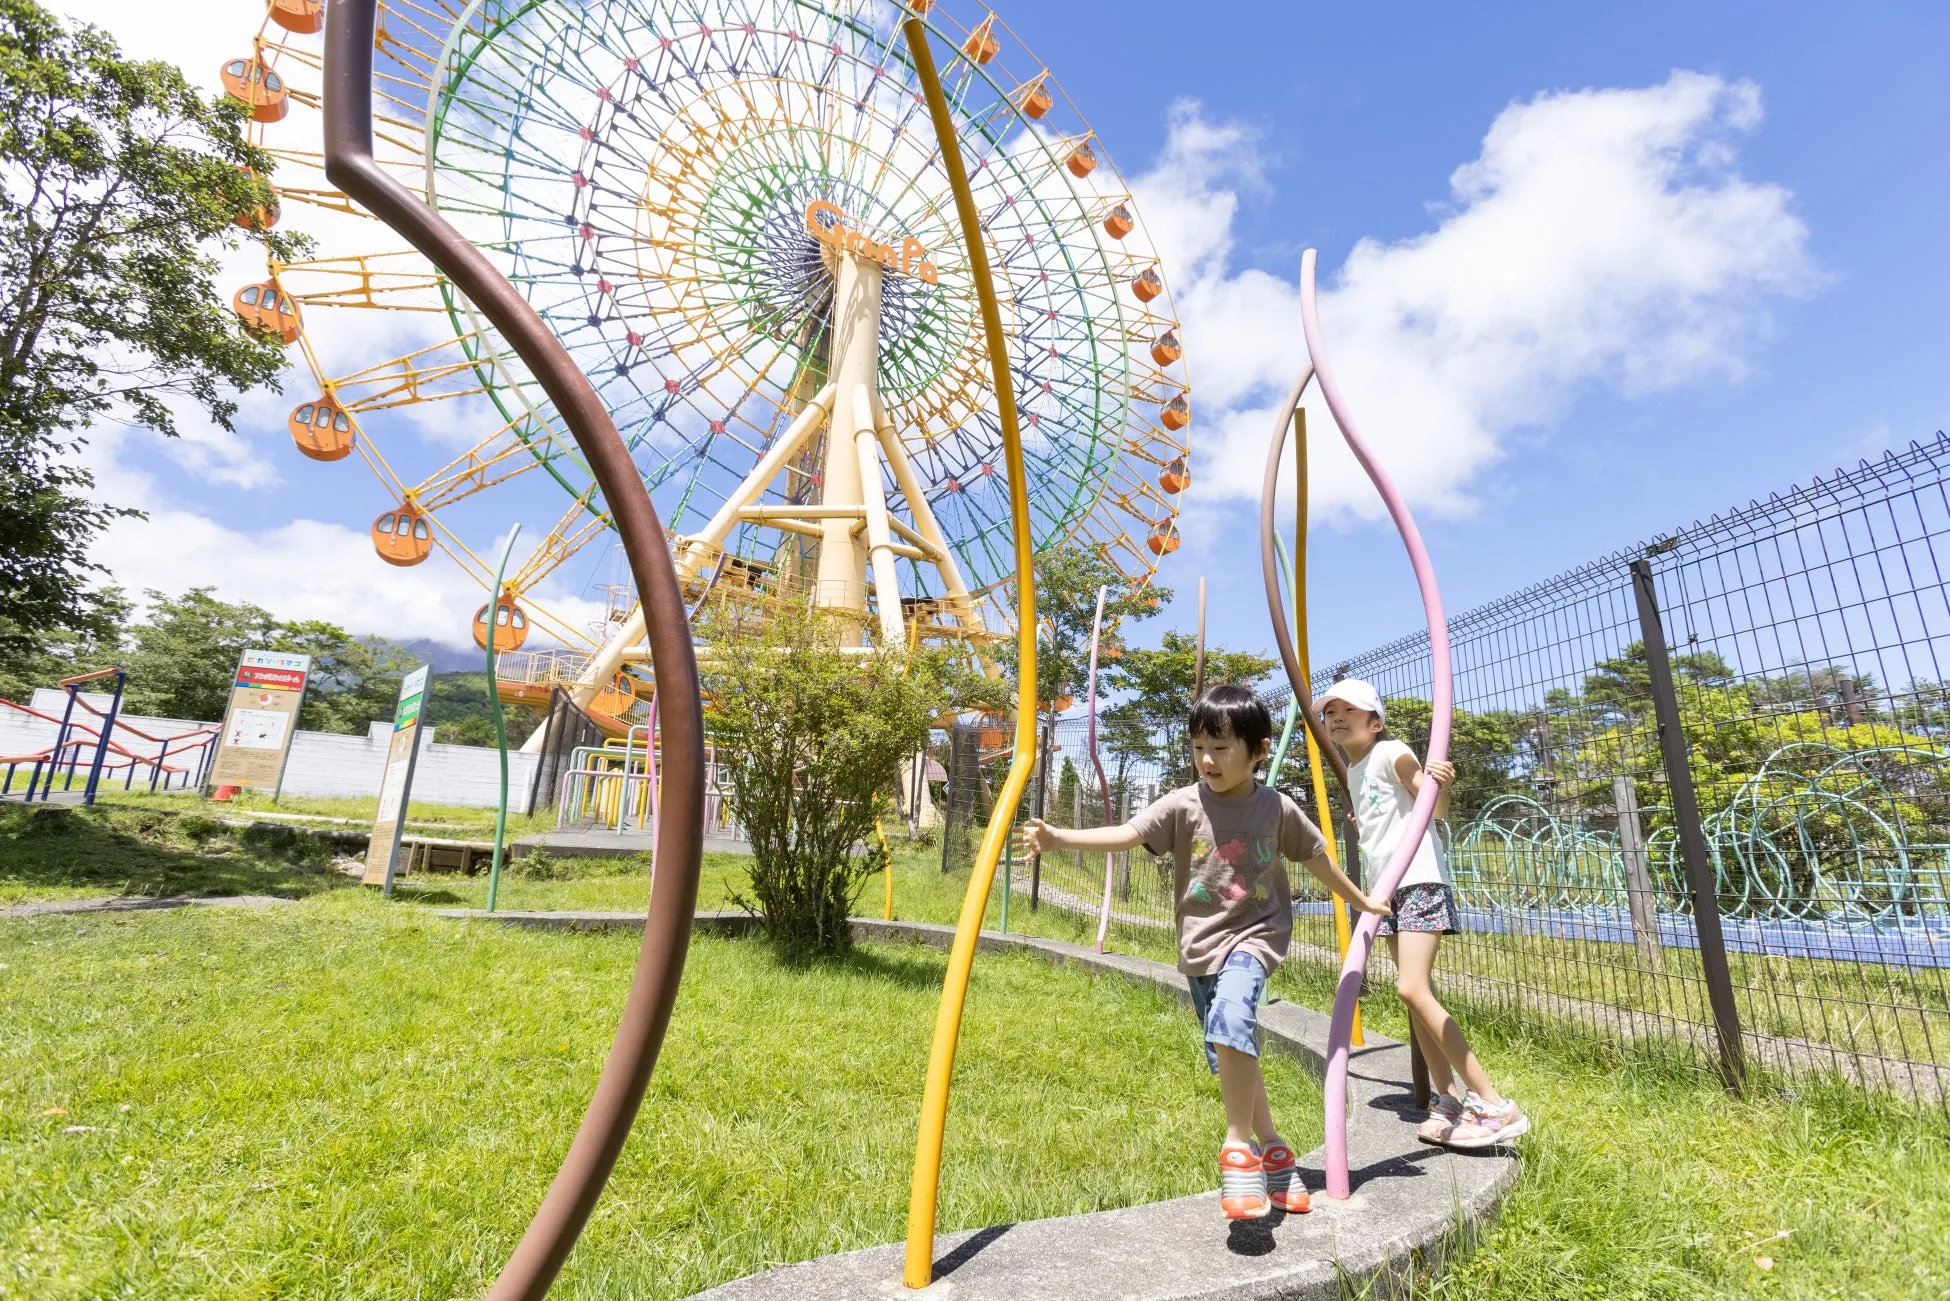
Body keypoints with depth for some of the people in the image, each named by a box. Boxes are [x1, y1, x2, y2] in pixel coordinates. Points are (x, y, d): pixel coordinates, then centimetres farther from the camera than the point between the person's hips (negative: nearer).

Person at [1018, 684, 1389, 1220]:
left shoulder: (1277, 808, -6)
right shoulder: (1183, 805, -10)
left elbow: (1316, 859, 10)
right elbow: (1126, 834, -21)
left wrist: (1363, 902, 23)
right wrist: (1060, 837, -36)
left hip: (1254, 935, -2)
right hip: (1200, 945, 2)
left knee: (1231, 1020, -30)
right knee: (1232, 1060, 13)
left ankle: (1239, 1147, -14)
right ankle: (1274, 1153, 35)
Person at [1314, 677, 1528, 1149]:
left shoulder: (1392, 754, -9)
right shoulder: (1354, 771, 15)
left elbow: (1438, 810, -15)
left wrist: (1441, 785, -34)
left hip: (1419, 880, -9)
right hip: (1387, 888, 9)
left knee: (1413, 989, -18)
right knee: (1416, 995, 8)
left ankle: (1495, 1105, -11)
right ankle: (1450, 1097, 16)